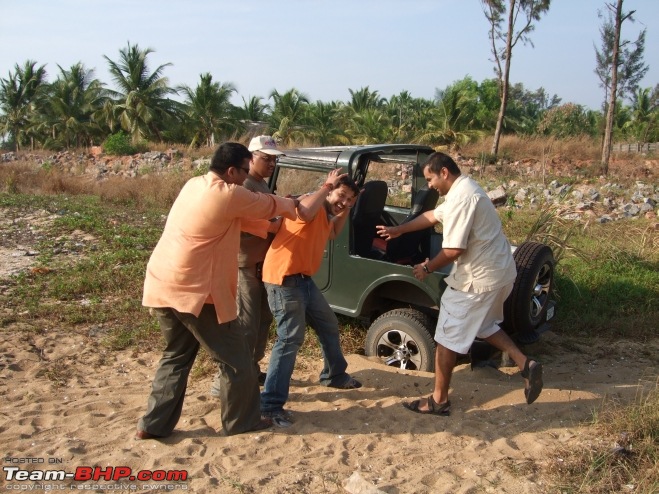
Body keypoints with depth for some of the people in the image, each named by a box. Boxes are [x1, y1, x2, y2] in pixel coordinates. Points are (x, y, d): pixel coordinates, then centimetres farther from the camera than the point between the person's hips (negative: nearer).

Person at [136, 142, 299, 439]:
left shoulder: (194, 185, 12)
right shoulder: (228, 195, -15)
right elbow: (270, 205, 1)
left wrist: (272, 227, 24)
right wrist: (292, 205, 22)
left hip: (162, 285, 9)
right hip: (193, 291, -9)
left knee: (177, 354, 22)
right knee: (235, 357, 8)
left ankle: (153, 424, 25)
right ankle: (242, 421, 22)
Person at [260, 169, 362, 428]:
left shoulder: (325, 216, 18)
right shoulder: (312, 205, -12)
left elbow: (333, 232, 37)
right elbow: (305, 211, -37)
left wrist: (346, 210, 23)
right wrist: (328, 185, -24)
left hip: (303, 278, 11)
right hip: (284, 278, -11)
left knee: (329, 324, 22)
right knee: (290, 339, -12)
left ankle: (334, 375, 43)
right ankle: (271, 404, -8)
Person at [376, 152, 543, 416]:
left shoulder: (460, 198, -23)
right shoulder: (464, 188, 11)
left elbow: (453, 250, -26)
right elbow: (434, 216, 23)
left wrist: (427, 268, -9)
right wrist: (399, 230, 24)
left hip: (478, 278, -10)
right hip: (498, 271, 10)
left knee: (447, 337, 1)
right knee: (484, 325, 29)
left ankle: (439, 400, 13)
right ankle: (526, 364, 20)